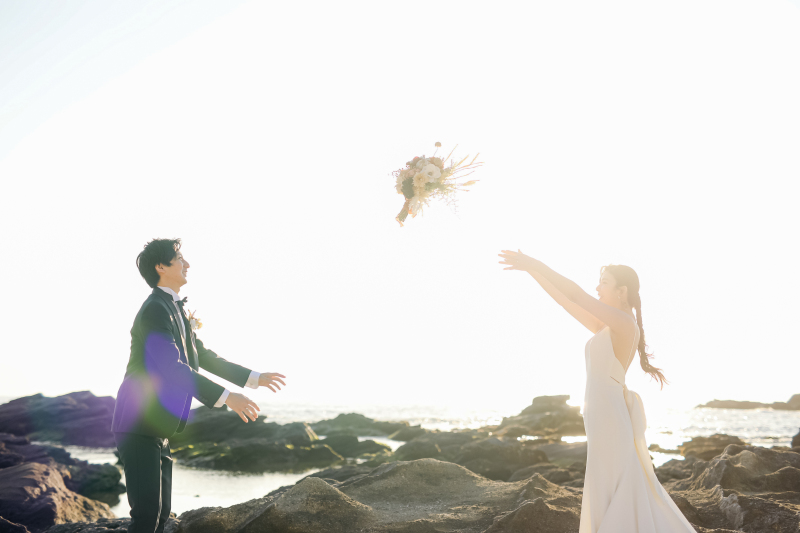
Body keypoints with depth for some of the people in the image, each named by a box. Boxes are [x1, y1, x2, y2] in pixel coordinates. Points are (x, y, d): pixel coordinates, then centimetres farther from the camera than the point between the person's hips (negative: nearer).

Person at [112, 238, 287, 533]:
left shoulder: (177, 311, 17)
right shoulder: (155, 310, -16)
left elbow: (204, 357, 24)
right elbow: (171, 368, -26)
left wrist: (255, 378, 23)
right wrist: (226, 397, -29)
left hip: (157, 429, 10)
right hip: (138, 427, -10)